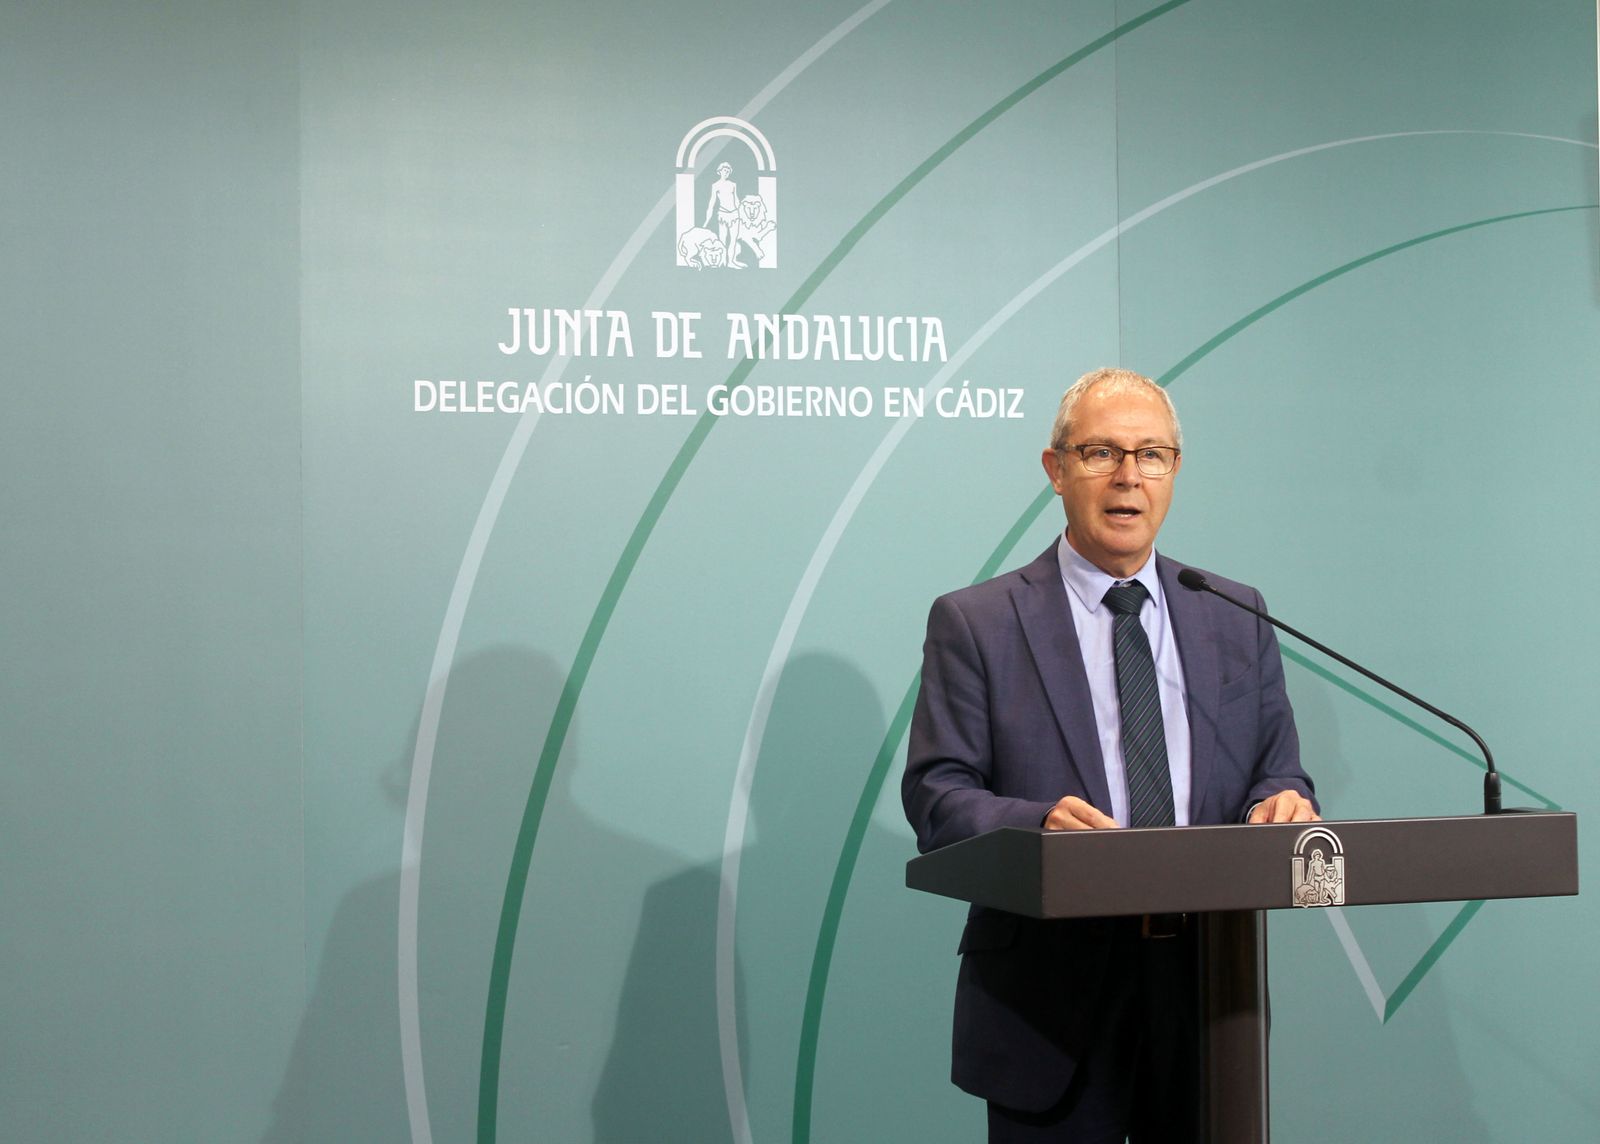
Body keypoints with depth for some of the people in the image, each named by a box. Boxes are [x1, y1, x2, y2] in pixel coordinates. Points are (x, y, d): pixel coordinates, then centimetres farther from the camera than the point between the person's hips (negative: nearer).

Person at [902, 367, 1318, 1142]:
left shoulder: (1236, 618, 11)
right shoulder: (975, 623, -1)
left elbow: (1277, 774, 11)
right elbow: (936, 795, -6)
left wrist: (1283, 806, -13)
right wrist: (1038, 823, -25)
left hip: (1209, 989, 3)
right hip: (1051, 996, -3)